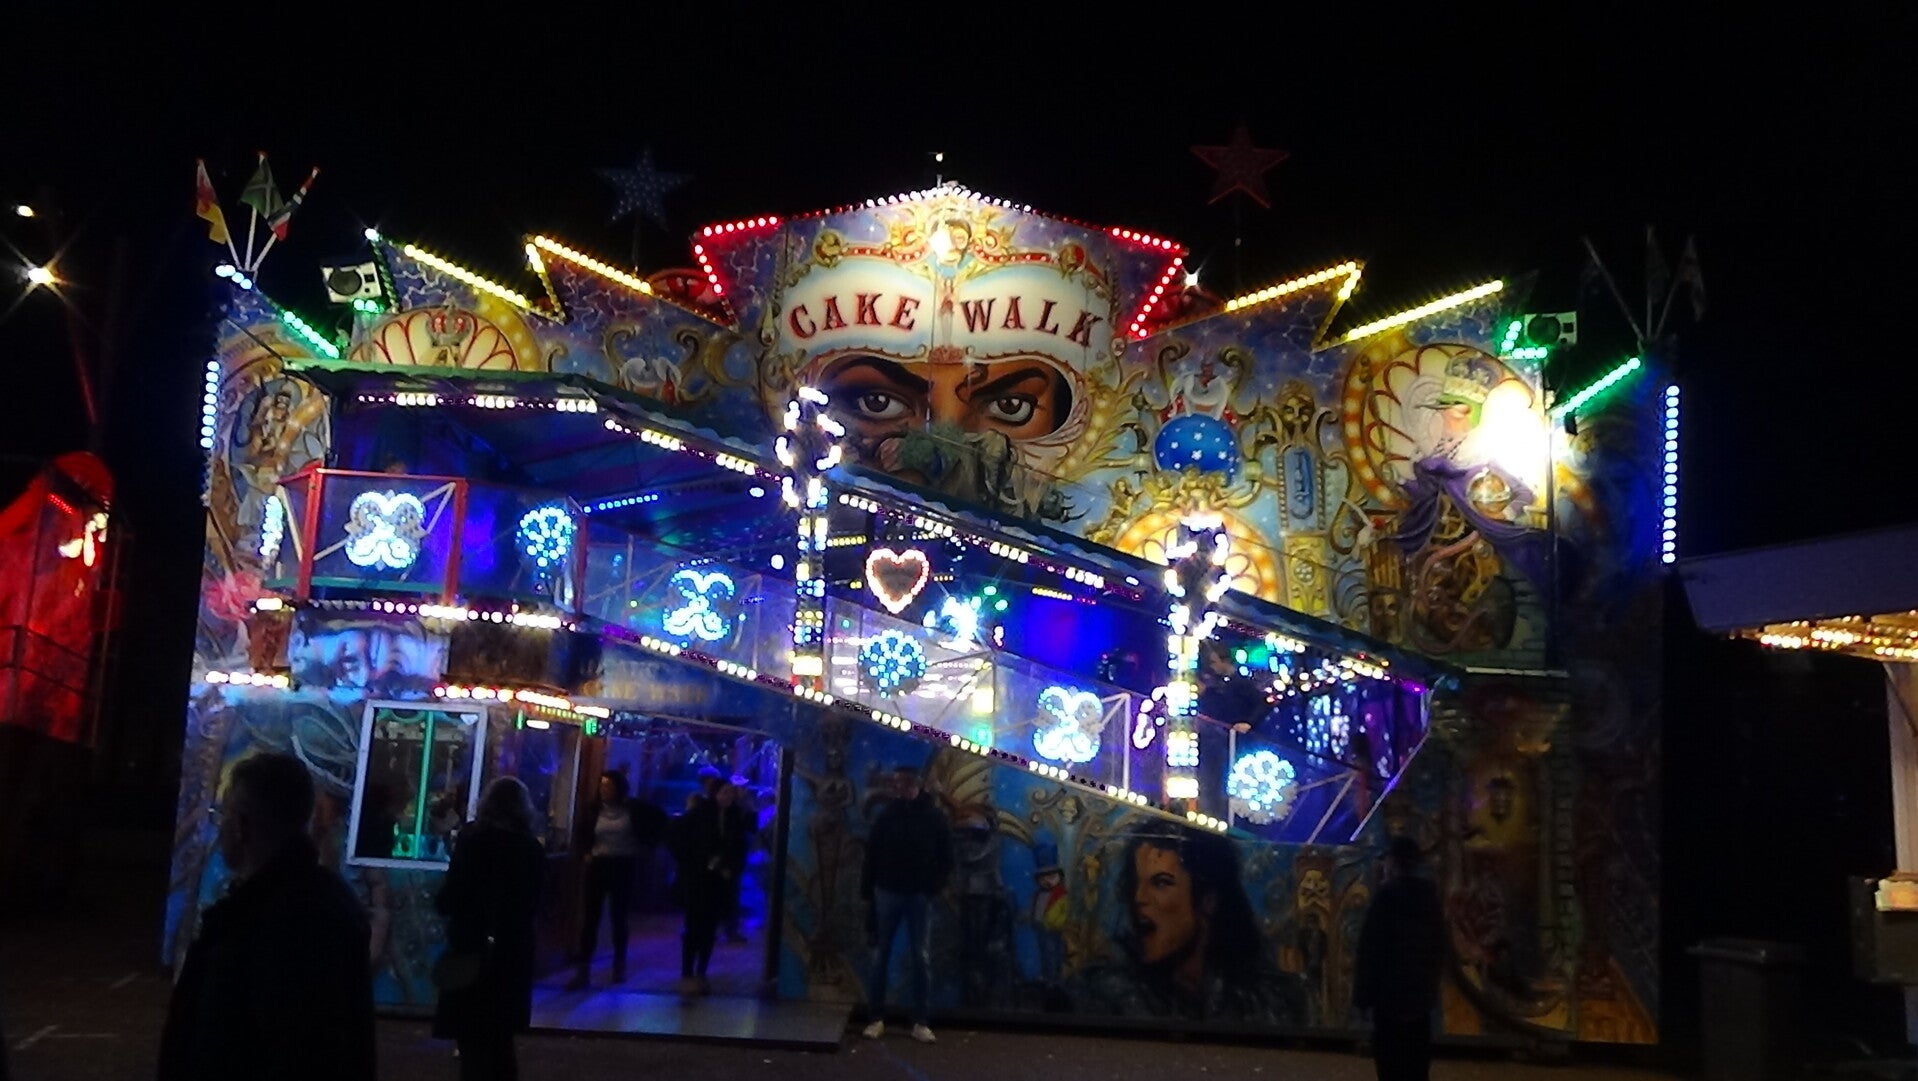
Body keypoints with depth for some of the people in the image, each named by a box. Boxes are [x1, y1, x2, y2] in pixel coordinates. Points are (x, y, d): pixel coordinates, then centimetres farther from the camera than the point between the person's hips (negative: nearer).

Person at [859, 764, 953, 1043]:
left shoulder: (934, 818, 0)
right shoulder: (887, 815, 3)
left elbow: (946, 860, 3)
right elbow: (872, 855, 5)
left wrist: (931, 889, -7)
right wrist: (867, 892, 0)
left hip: (919, 897, -1)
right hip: (887, 893, 1)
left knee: (921, 959, -1)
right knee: (880, 956, 3)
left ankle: (921, 1022, 4)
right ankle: (876, 1018, 9)